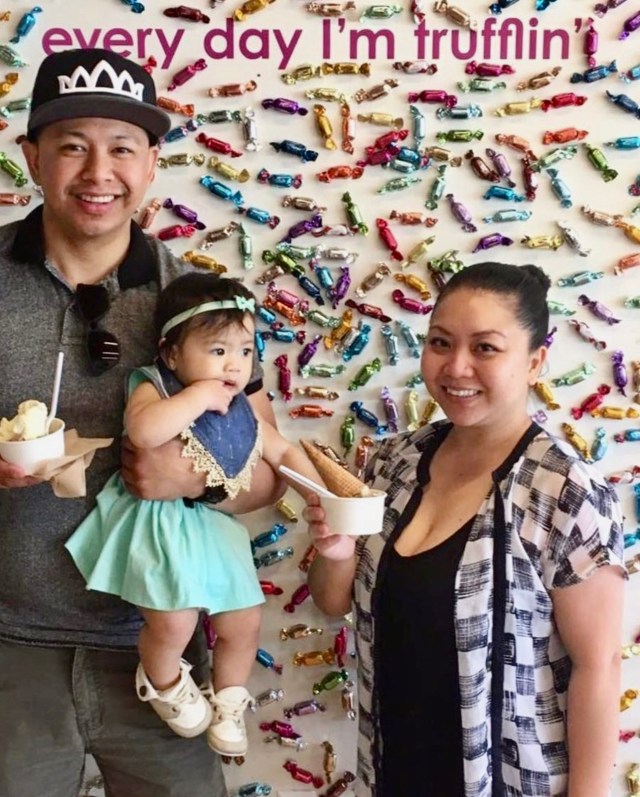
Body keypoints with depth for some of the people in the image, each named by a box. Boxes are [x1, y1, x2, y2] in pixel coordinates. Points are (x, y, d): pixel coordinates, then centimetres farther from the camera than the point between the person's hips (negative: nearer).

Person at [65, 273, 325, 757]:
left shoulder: (242, 415, 4)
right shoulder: (154, 387, -13)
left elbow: (284, 453, 17)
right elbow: (143, 431, -36)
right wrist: (198, 396, -26)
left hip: (214, 528, 6)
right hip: (158, 523, -6)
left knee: (244, 622, 11)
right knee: (174, 622, -18)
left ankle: (228, 701, 39)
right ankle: (163, 682, 18)